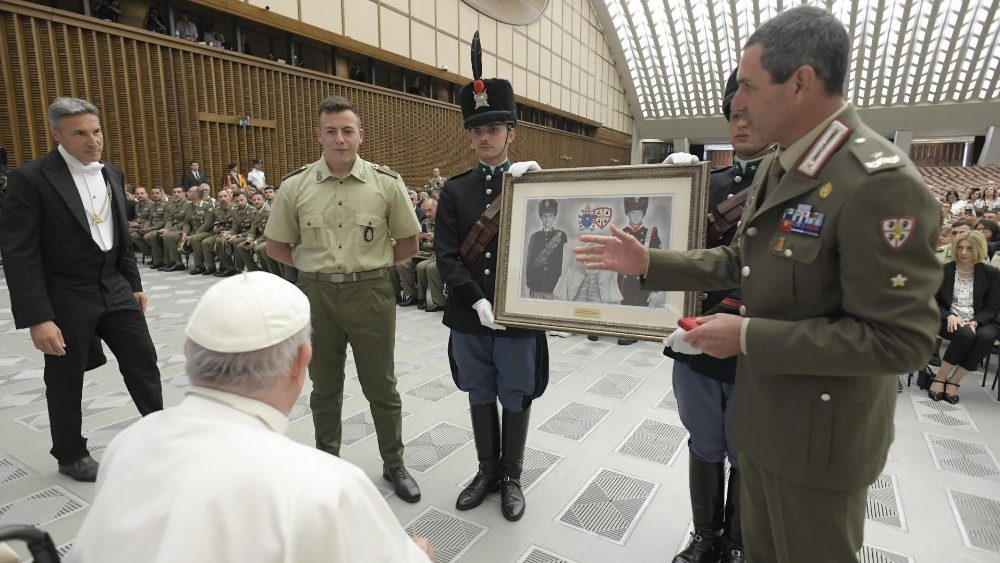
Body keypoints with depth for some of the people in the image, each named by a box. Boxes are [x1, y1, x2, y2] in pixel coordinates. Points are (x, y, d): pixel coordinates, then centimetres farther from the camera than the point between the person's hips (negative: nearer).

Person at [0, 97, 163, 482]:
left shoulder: (112, 175, 6)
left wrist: (134, 284, 16)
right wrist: (37, 318, -20)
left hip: (114, 289, 5)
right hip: (65, 297, -5)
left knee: (143, 360, 10)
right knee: (66, 379, 11)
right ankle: (71, 455, 32)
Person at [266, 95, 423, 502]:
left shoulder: (387, 183, -5)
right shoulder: (295, 186, -1)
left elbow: (408, 243, 4)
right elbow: (276, 245, 9)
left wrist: (370, 266, 1)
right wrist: (318, 267, 3)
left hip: (371, 293, -1)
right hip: (317, 295, 2)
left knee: (381, 386, 10)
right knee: (324, 387, 16)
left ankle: (394, 464, 29)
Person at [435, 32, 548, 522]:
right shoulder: (455, 190, 3)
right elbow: (446, 256, -4)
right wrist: (478, 303, -15)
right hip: (470, 319, 2)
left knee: (515, 401, 12)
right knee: (480, 399, 16)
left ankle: (512, 477, 33)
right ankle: (487, 471, 36)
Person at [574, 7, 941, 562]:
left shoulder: (882, 183, -26)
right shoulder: (775, 167, 3)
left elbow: (899, 339, -26)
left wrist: (747, 336, -25)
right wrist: (647, 262, 2)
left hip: (818, 434, -8)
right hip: (760, 412, 8)